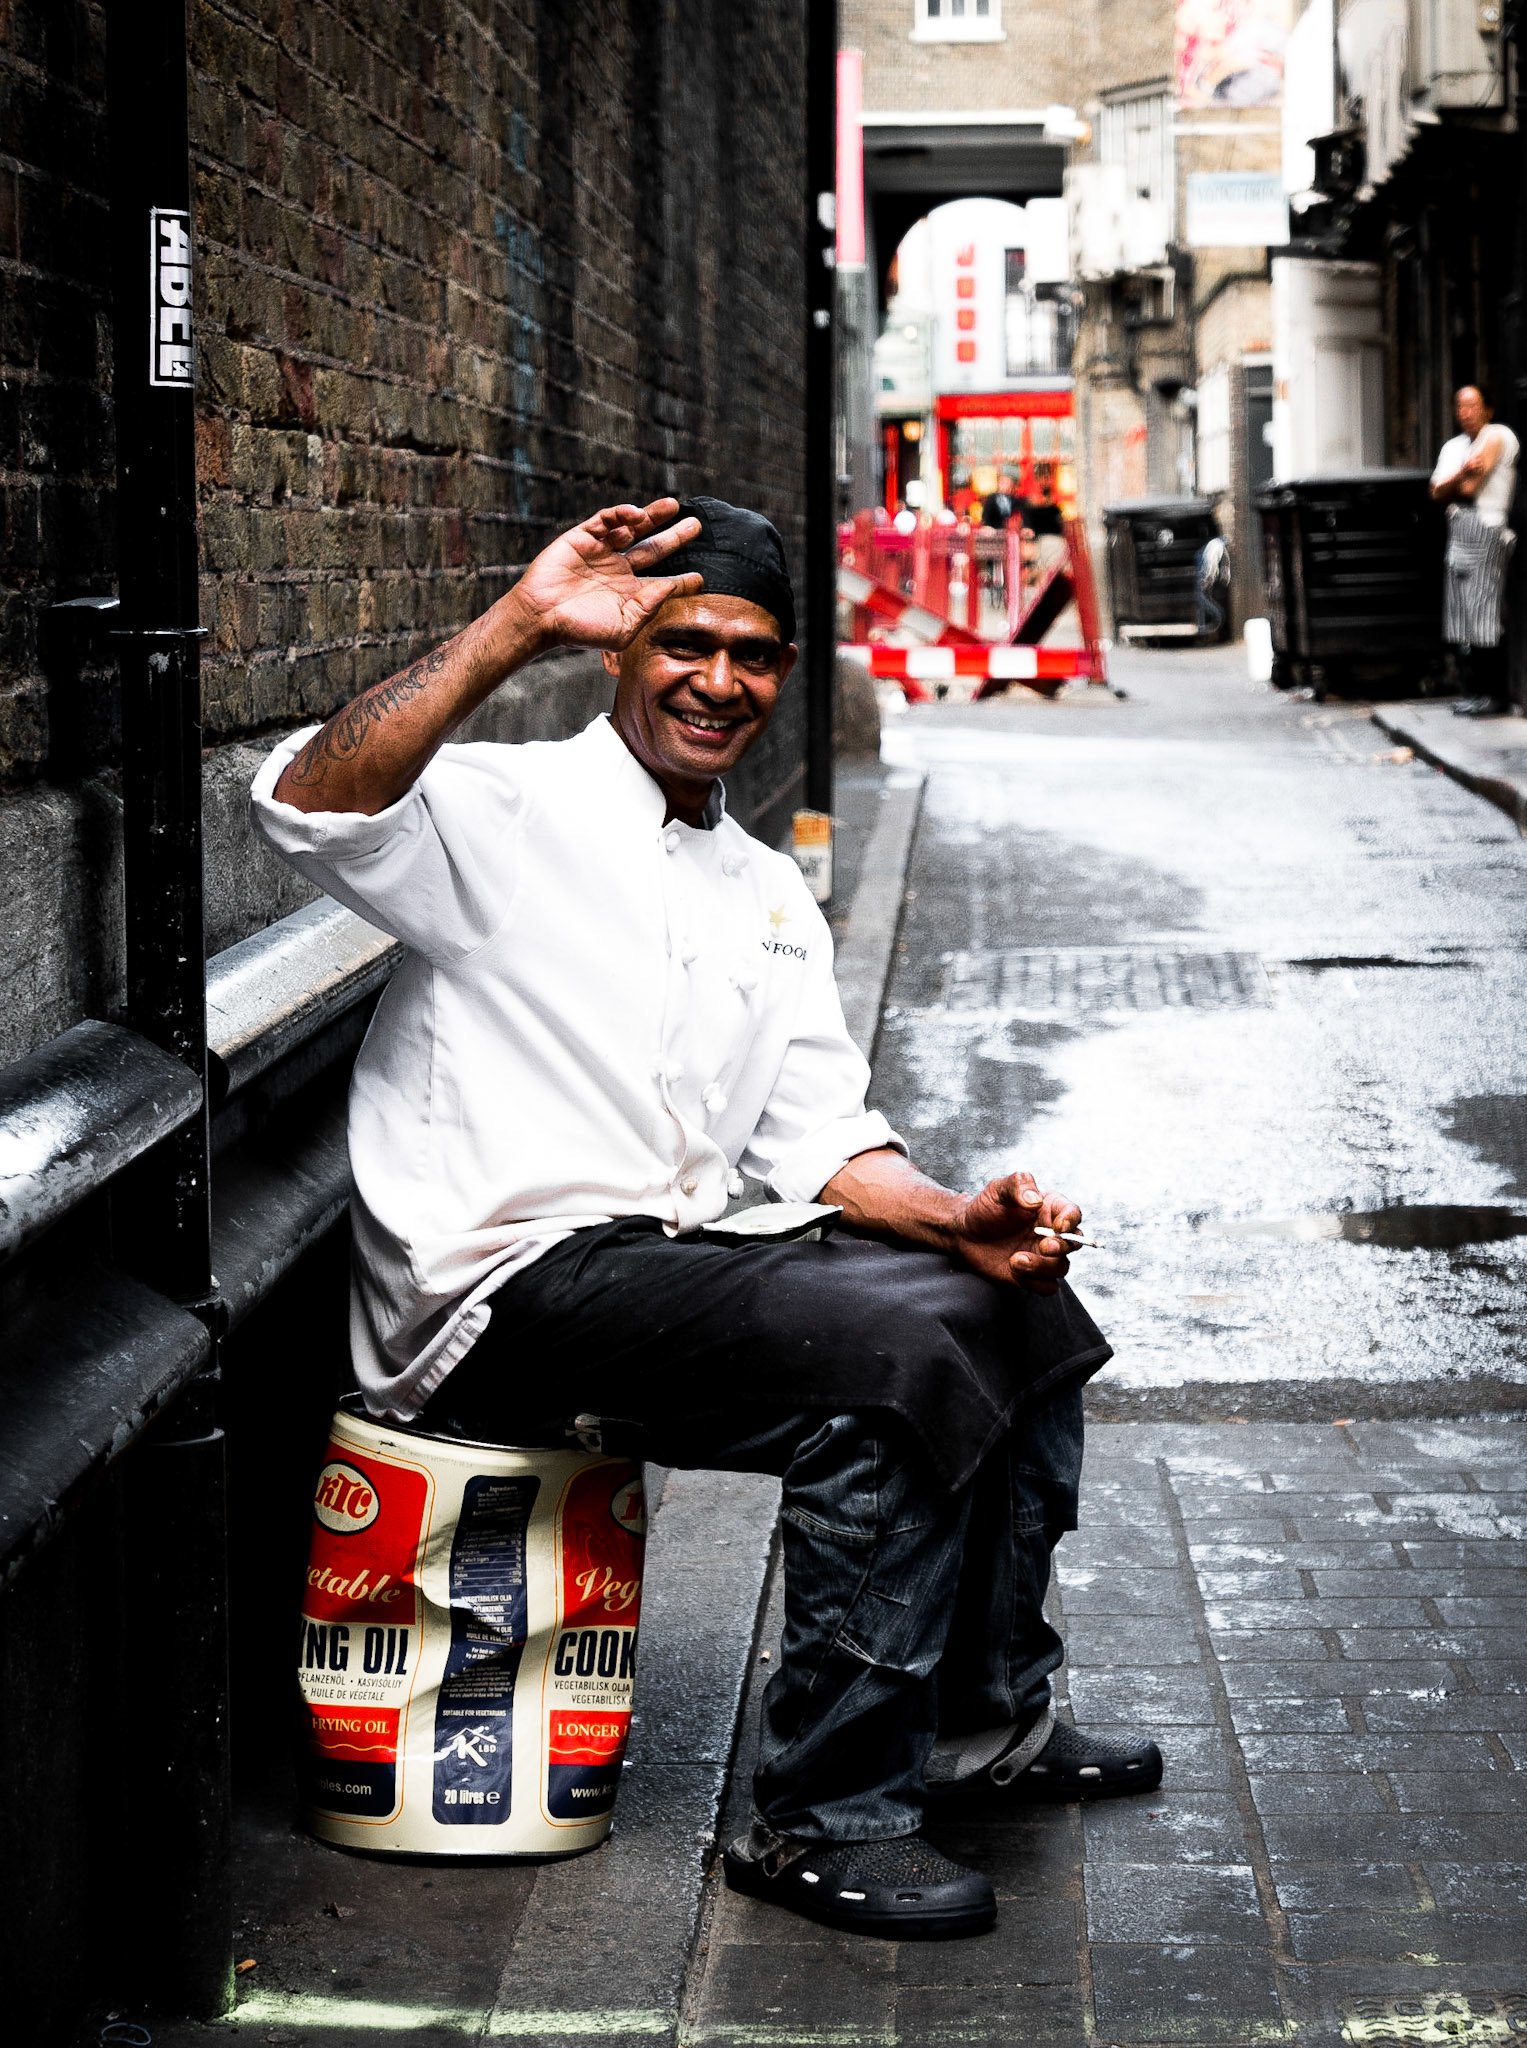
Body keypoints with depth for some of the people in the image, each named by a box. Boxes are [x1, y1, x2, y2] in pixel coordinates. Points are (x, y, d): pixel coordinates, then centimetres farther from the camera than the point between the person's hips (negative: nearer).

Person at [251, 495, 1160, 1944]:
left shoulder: (771, 897, 20)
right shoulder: (505, 815, -4)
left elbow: (819, 1135, 16)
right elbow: (311, 808, -26)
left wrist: (955, 1218, -4)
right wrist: (519, 626, -32)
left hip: (674, 1266, 8)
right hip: (507, 1287, -8)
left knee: (1019, 1305, 3)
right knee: (893, 1352, -26)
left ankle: (986, 1721, 18)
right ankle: (825, 1818, -17)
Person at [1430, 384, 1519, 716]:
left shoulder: (1498, 437, -3)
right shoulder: (1453, 446, 20)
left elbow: (1470, 487, -11)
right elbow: (1437, 493, 6)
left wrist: (1451, 486, 5)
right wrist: (1462, 476, -10)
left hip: (1486, 529, -8)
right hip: (1458, 530, 8)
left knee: (1485, 614, -11)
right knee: (1463, 616, 6)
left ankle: (1494, 696, -8)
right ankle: (1479, 689, 12)